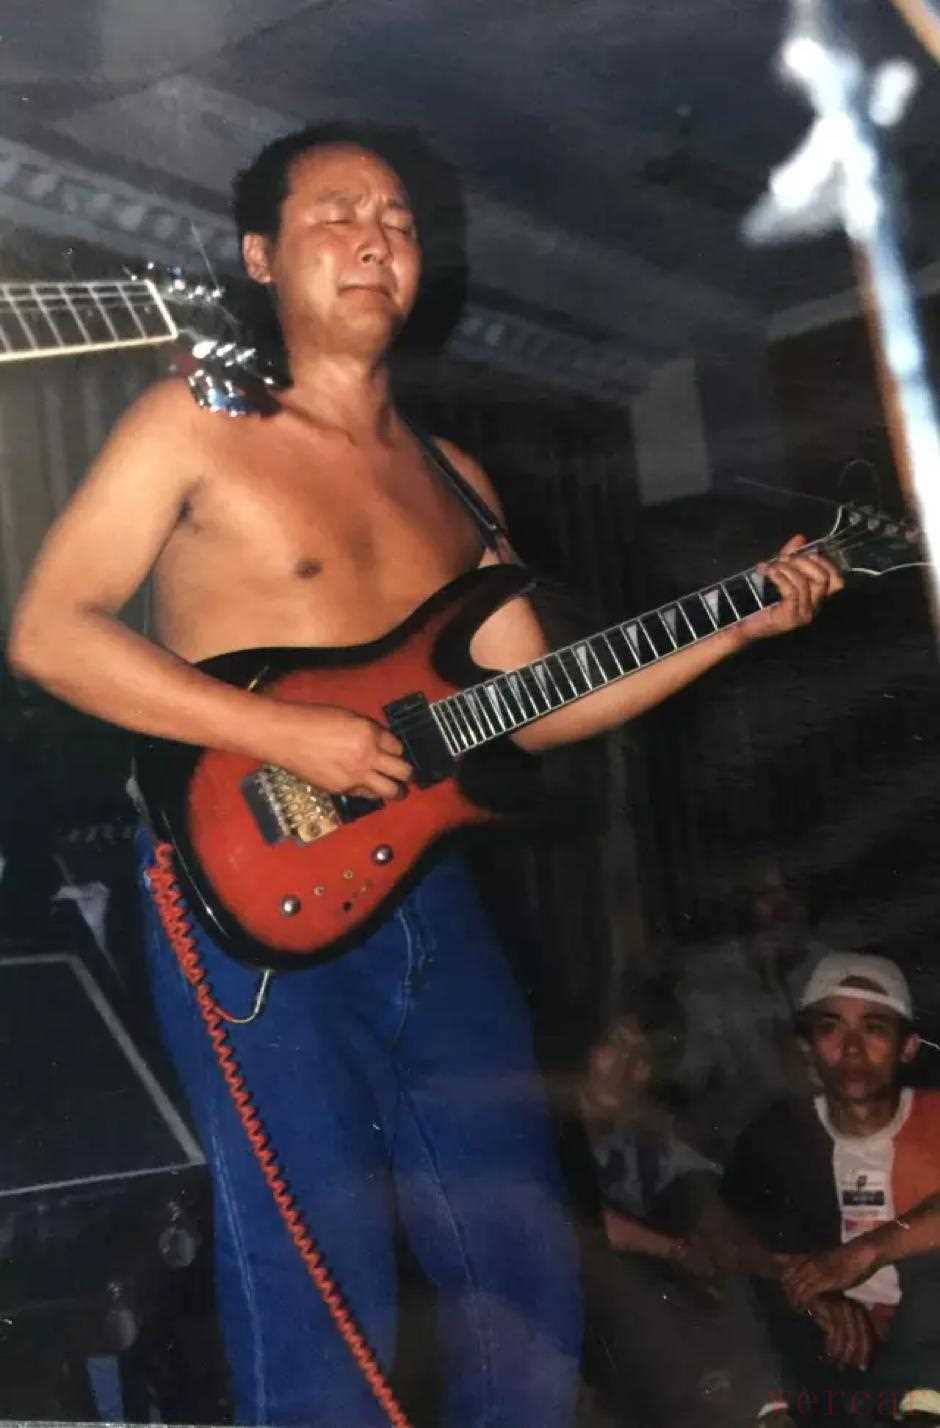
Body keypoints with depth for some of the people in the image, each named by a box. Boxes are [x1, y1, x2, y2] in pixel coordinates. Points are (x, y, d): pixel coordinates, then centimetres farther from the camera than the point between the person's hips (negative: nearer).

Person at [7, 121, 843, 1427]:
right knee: (322, 1320, -2)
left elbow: (529, 706, 15)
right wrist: (286, 734, -17)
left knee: (528, 1293, 11)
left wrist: (733, 629, 7)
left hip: (429, 905, 6)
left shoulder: (451, 478, 17)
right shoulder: (197, 424, 0)